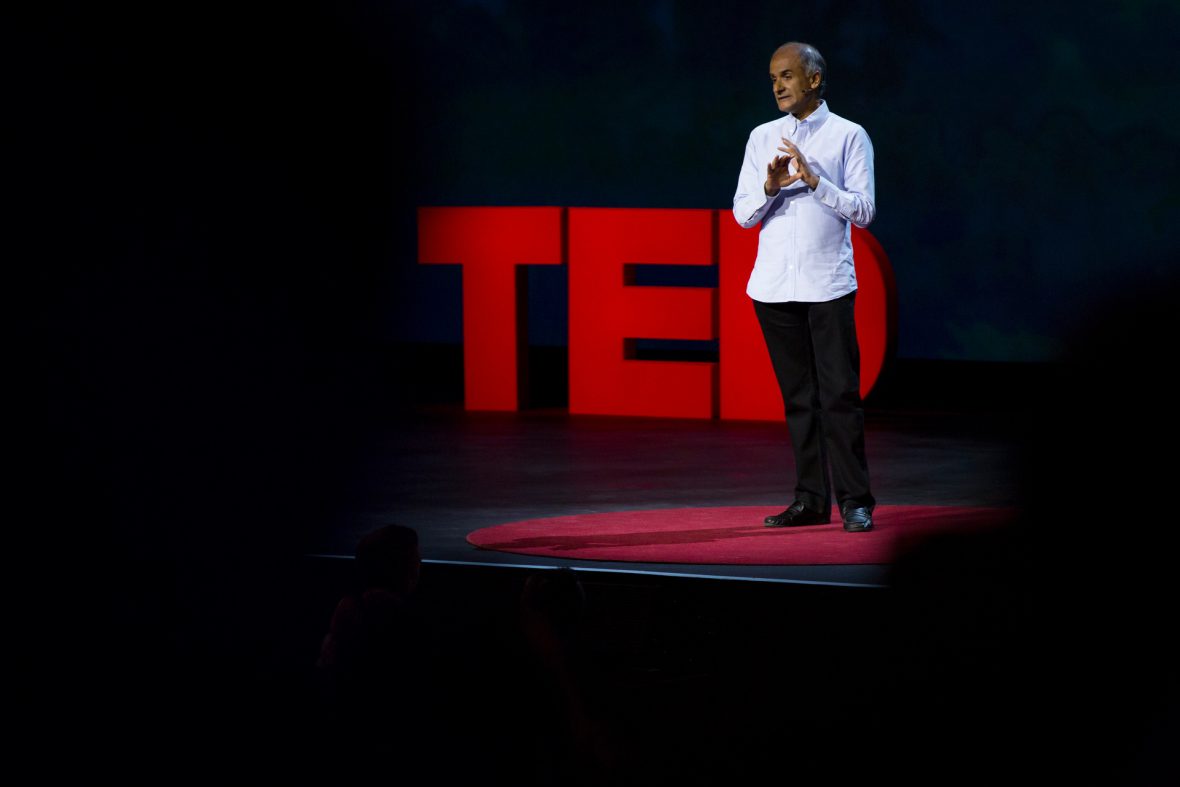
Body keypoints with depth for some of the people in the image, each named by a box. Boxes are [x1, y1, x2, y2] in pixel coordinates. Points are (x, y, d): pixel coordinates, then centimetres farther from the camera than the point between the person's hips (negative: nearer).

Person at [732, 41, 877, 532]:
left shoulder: (848, 136, 2)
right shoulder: (762, 138, 12)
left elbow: (863, 210, -4)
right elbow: (743, 214, 9)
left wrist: (814, 181, -15)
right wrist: (770, 187, -10)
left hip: (827, 284, -4)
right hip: (774, 285, 4)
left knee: (839, 394, -7)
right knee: (797, 397, 6)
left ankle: (855, 501, -4)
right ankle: (811, 500, 9)